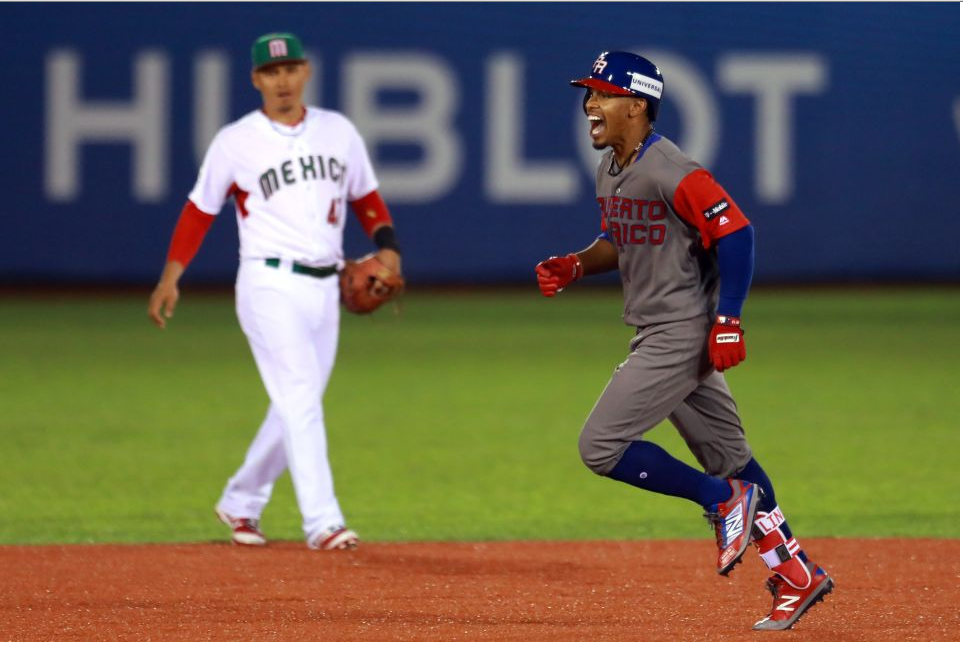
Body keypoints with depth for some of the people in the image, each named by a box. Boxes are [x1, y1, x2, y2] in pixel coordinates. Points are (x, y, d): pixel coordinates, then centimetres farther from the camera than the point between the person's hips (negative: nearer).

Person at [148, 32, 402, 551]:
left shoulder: (338, 132, 9)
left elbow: (366, 197, 18)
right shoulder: (235, 142, -2)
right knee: (299, 402, -15)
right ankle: (322, 522, -19)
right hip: (270, 286, -5)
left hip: (325, 288, 5)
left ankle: (240, 503, 28)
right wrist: (170, 277, -1)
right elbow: (200, 210, 5)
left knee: (295, 408, 10)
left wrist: (386, 244, -1)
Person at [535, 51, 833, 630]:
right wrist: (576, 265, 3)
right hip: (656, 336, 10)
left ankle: (723, 499, 1)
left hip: (683, 333, -10)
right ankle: (795, 573, 20)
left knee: (601, 446, -12)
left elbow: (736, 233, -20)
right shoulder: (610, 172, 10)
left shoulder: (671, 172, -19)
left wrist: (728, 321, -22)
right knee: (727, 456, 13)